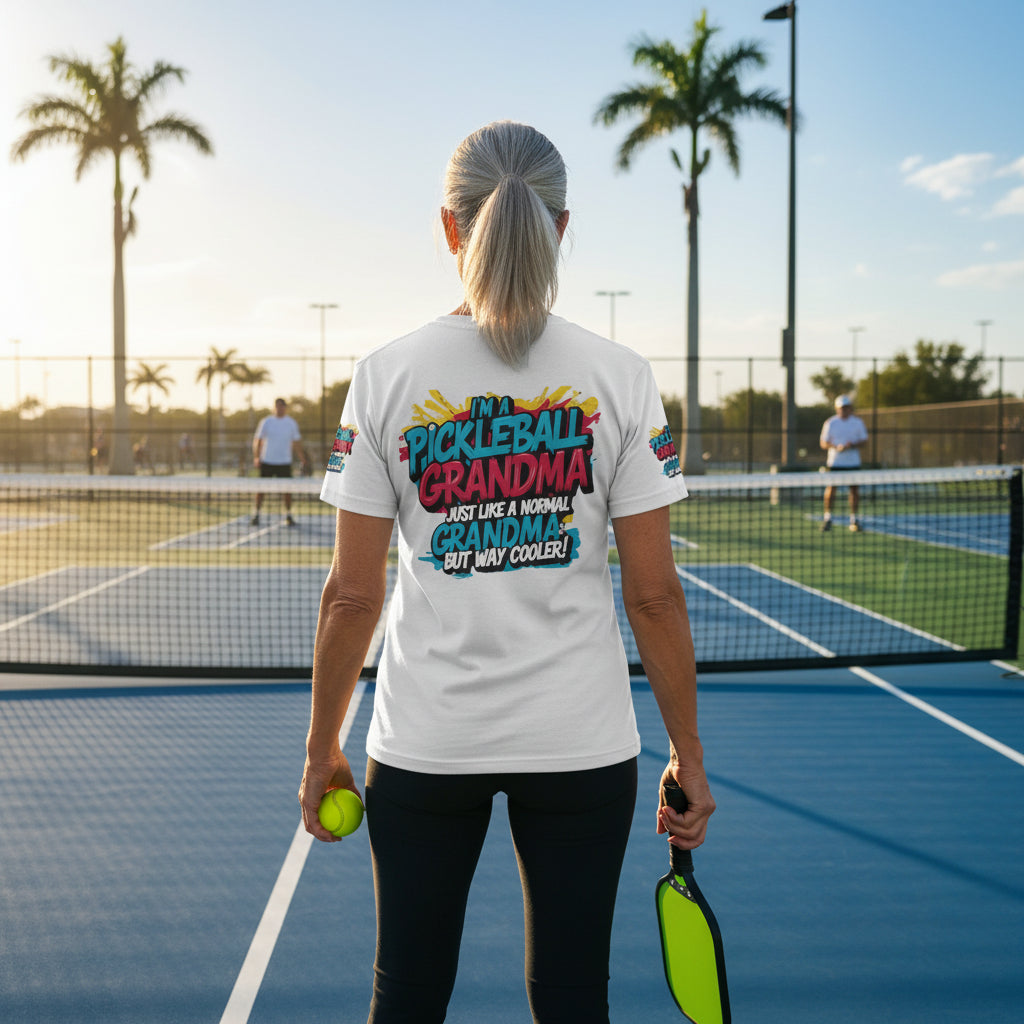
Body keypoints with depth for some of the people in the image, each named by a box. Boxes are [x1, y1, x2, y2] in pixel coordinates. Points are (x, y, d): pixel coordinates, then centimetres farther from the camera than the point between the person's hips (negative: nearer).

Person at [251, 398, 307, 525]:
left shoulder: (291, 423, 6)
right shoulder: (266, 422, 1)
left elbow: (297, 442, 10)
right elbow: (257, 440, 1)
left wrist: (302, 459, 1)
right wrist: (256, 457, -9)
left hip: (284, 462, 1)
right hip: (267, 461, -1)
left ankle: (288, 515, 12)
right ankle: (256, 514, 9)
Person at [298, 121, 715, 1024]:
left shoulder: (385, 376, -6)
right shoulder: (622, 379, -6)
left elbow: (351, 595, -4)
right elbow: (655, 594, -6)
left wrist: (323, 750, 8)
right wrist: (688, 755, 5)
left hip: (424, 741, 0)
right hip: (583, 740, 0)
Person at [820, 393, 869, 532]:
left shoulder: (858, 422, 6)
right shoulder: (830, 423, 1)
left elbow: (864, 441, 6)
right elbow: (824, 443, 1)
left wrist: (852, 446, -14)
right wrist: (836, 447, -18)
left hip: (853, 462, 2)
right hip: (834, 462, -2)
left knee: (854, 489, 0)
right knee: (831, 488, -5)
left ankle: (854, 519, 9)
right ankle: (828, 518, 6)